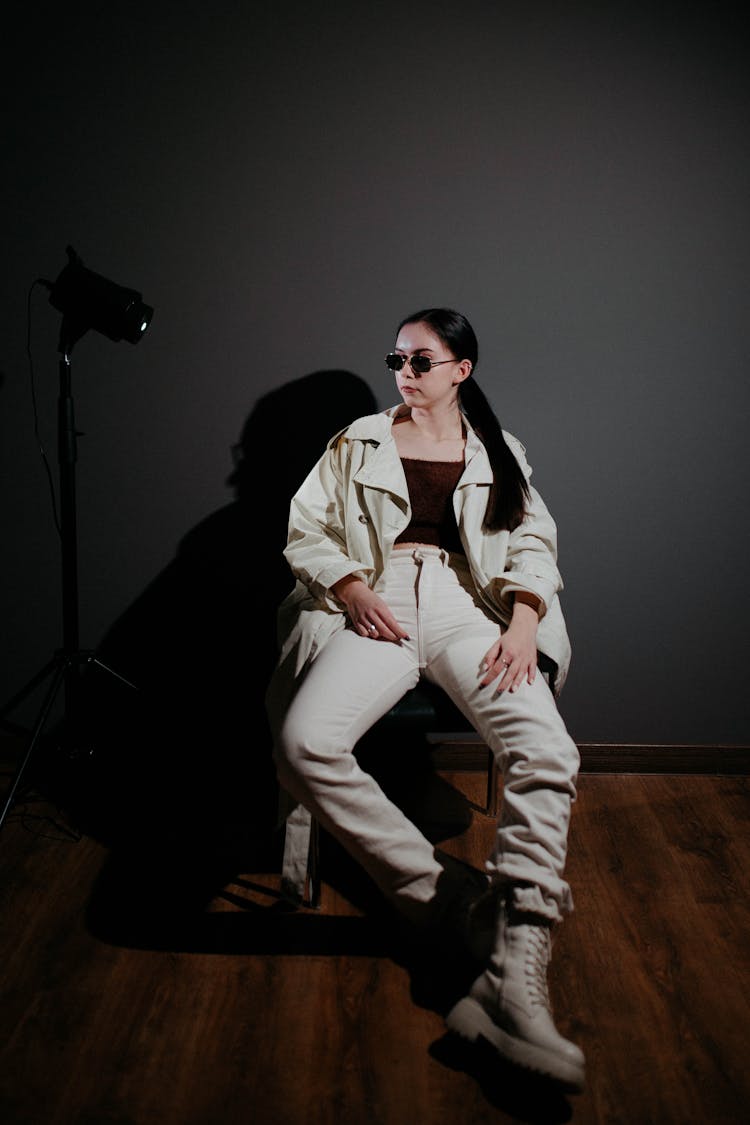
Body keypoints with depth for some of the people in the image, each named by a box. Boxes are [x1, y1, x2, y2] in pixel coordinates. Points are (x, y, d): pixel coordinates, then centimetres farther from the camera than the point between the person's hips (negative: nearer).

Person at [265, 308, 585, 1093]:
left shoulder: (498, 453, 23)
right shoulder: (359, 442, 22)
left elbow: (533, 541, 11)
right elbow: (305, 529, 14)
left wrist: (524, 621, -9)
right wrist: (351, 588, -7)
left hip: (465, 606, 0)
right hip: (376, 607, 0)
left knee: (546, 750, -31)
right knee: (304, 744, -32)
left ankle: (513, 976, -30)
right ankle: (454, 904, -21)